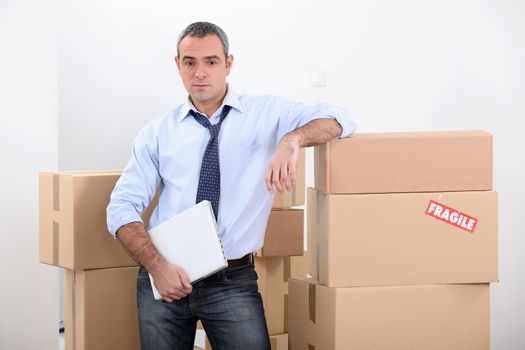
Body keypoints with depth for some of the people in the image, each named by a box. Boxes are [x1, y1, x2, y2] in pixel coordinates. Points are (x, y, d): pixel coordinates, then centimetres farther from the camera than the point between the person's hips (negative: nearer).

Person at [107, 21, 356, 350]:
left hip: (232, 283, -1)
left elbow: (340, 120, -6)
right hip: (165, 277, 1)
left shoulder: (267, 113, 4)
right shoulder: (158, 132, 6)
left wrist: (291, 140, -26)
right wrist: (157, 266, -13)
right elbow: (123, 207, 2)